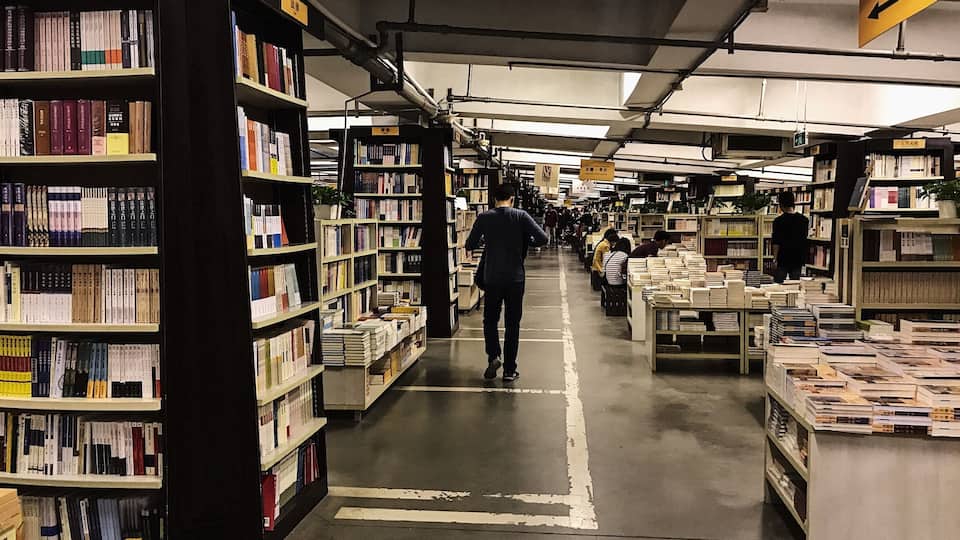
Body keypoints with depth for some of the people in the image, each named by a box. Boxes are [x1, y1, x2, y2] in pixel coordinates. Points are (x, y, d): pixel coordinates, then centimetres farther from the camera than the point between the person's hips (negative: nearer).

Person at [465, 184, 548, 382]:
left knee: (490, 320, 17)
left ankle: (493, 356, -4)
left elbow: (469, 245, 2)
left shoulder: (484, 218, -3)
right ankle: (509, 370, 10)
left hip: (492, 278, 0)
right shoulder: (521, 216, -5)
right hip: (515, 278, 0)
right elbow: (543, 238, -10)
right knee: (512, 324, 8)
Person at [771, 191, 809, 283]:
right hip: (798, 259, 4)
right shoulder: (804, 220, 1)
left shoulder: (779, 221, -13)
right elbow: (805, 238, 12)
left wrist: (775, 257, -2)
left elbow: (776, 243, -12)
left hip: (783, 259, -4)